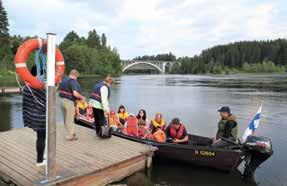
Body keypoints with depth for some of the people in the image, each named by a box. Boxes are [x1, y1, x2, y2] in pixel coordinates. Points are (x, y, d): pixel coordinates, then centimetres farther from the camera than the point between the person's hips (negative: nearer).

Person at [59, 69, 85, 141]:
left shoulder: (63, 79, 10)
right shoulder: (73, 81, -16)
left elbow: (60, 91, 17)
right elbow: (75, 94, -24)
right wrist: (82, 97, -9)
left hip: (62, 100, 8)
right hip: (69, 102, -8)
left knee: (66, 119, 15)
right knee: (70, 119, 3)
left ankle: (71, 133, 29)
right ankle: (70, 136, 13)